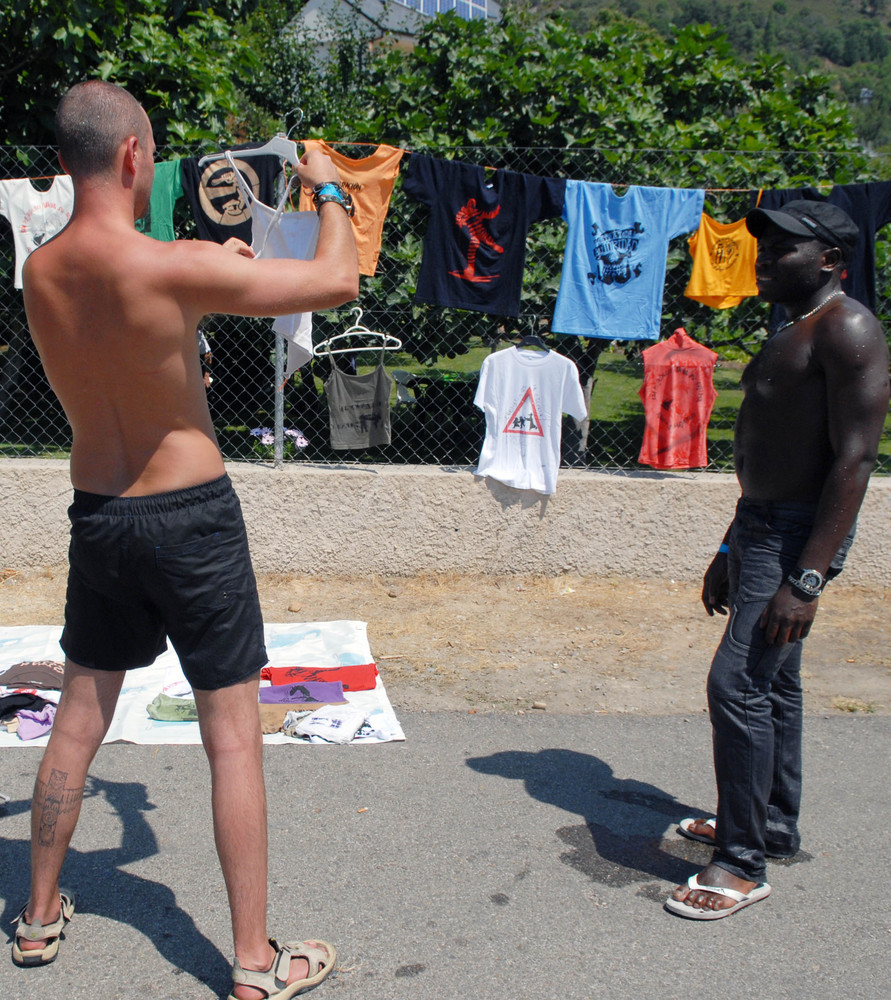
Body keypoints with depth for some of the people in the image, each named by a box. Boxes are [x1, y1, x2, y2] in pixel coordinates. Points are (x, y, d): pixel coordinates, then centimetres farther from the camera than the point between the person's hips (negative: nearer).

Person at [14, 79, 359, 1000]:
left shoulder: (38, 273, -1)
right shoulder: (172, 268, -21)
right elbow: (339, 281, -14)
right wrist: (329, 191, 4)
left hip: (96, 513, 6)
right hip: (191, 516, -6)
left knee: (78, 720, 20)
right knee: (233, 738, 4)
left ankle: (39, 916, 37)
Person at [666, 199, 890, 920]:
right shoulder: (791, 334, 16)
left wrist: (808, 578, -27)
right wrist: (731, 551, 22)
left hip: (800, 534, -10)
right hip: (763, 526, 10)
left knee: (739, 684, -11)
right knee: (774, 684, 17)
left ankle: (744, 865, 0)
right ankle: (775, 826, 32)